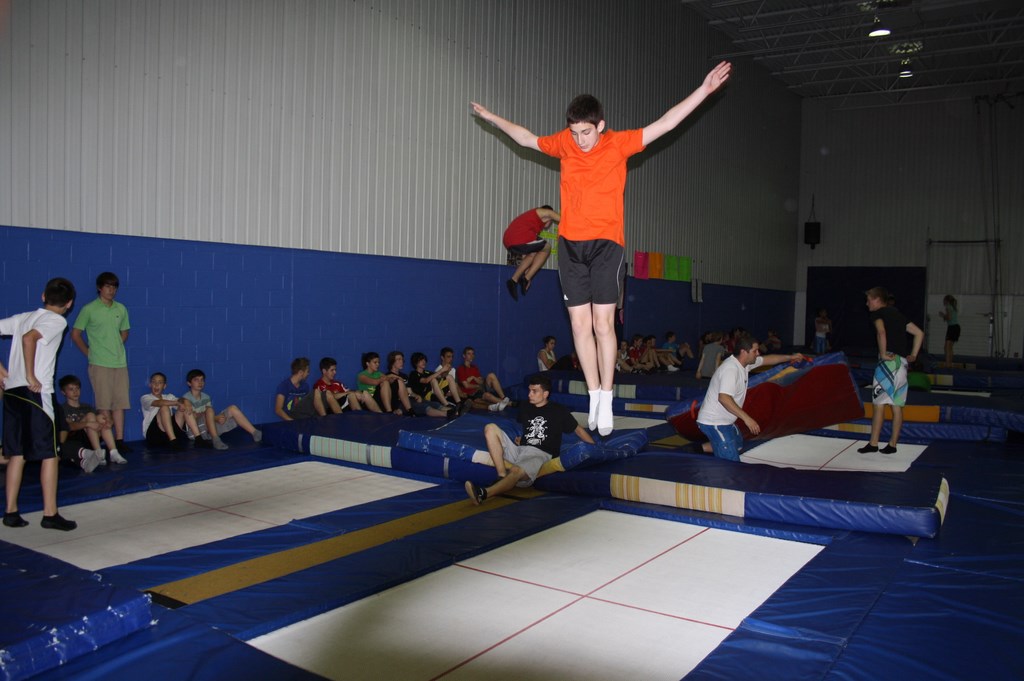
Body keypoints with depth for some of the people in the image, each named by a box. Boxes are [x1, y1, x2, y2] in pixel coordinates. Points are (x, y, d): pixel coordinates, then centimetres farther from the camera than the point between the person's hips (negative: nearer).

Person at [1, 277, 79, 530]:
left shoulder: (23, 317, 16)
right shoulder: (57, 321, -6)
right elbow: (29, 338, -23)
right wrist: (31, 376, -16)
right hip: (35, 393, -7)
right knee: (49, 454, 1)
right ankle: (50, 514, 4)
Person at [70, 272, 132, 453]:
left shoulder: (121, 309, 10)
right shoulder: (89, 309, -3)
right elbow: (75, 334, 1)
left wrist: (116, 348, 10)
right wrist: (90, 353, 1)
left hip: (120, 363, 4)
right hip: (99, 364, -4)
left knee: (120, 403, 4)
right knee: (104, 405, -1)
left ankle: (119, 440, 8)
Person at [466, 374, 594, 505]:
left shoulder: (559, 410, 10)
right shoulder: (524, 408, 22)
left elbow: (578, 429, 13)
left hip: (539, 454, -5)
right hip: (518, 450, 6)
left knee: (516, 471, -39)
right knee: (490, 428, -15)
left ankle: (483, 494, -60)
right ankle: (502, 476, -27)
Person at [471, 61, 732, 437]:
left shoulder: (619, 143, -1)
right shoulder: (564, 143, 7)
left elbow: (665, 124, -1)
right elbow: (526, 138, 24)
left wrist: (703, 89, -5)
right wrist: (491, 117, 33)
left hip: (606, 244, -3)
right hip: (570, 245, 3)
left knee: (603, 323, -6)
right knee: (580, 325, 2)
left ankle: (607, 400, 1)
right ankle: (594, 396, 11)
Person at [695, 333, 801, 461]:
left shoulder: (746, 363, 4)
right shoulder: (731, 369, -26)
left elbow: (767, 360, 23)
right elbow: (723, 398, -37)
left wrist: (790, 357, 25)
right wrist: (746, 418, -36)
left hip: (724, 420, 10)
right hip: (714, 422, -10)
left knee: (738, 444, 31)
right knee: (731, 463, -13)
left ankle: (701, 449, 25)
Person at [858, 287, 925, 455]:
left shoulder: (877, 313, -1)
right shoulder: (897, 313, 22)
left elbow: (881, 332, -22)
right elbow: (919, 333, 22)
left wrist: (883, 353, -16)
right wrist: (913, 355, 17)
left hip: (889, 360, -8)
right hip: (902, 362, 8)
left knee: (879, 403, -5)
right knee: (897, 405, 8)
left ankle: (873, 444, -5)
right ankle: (892, 444, 12)